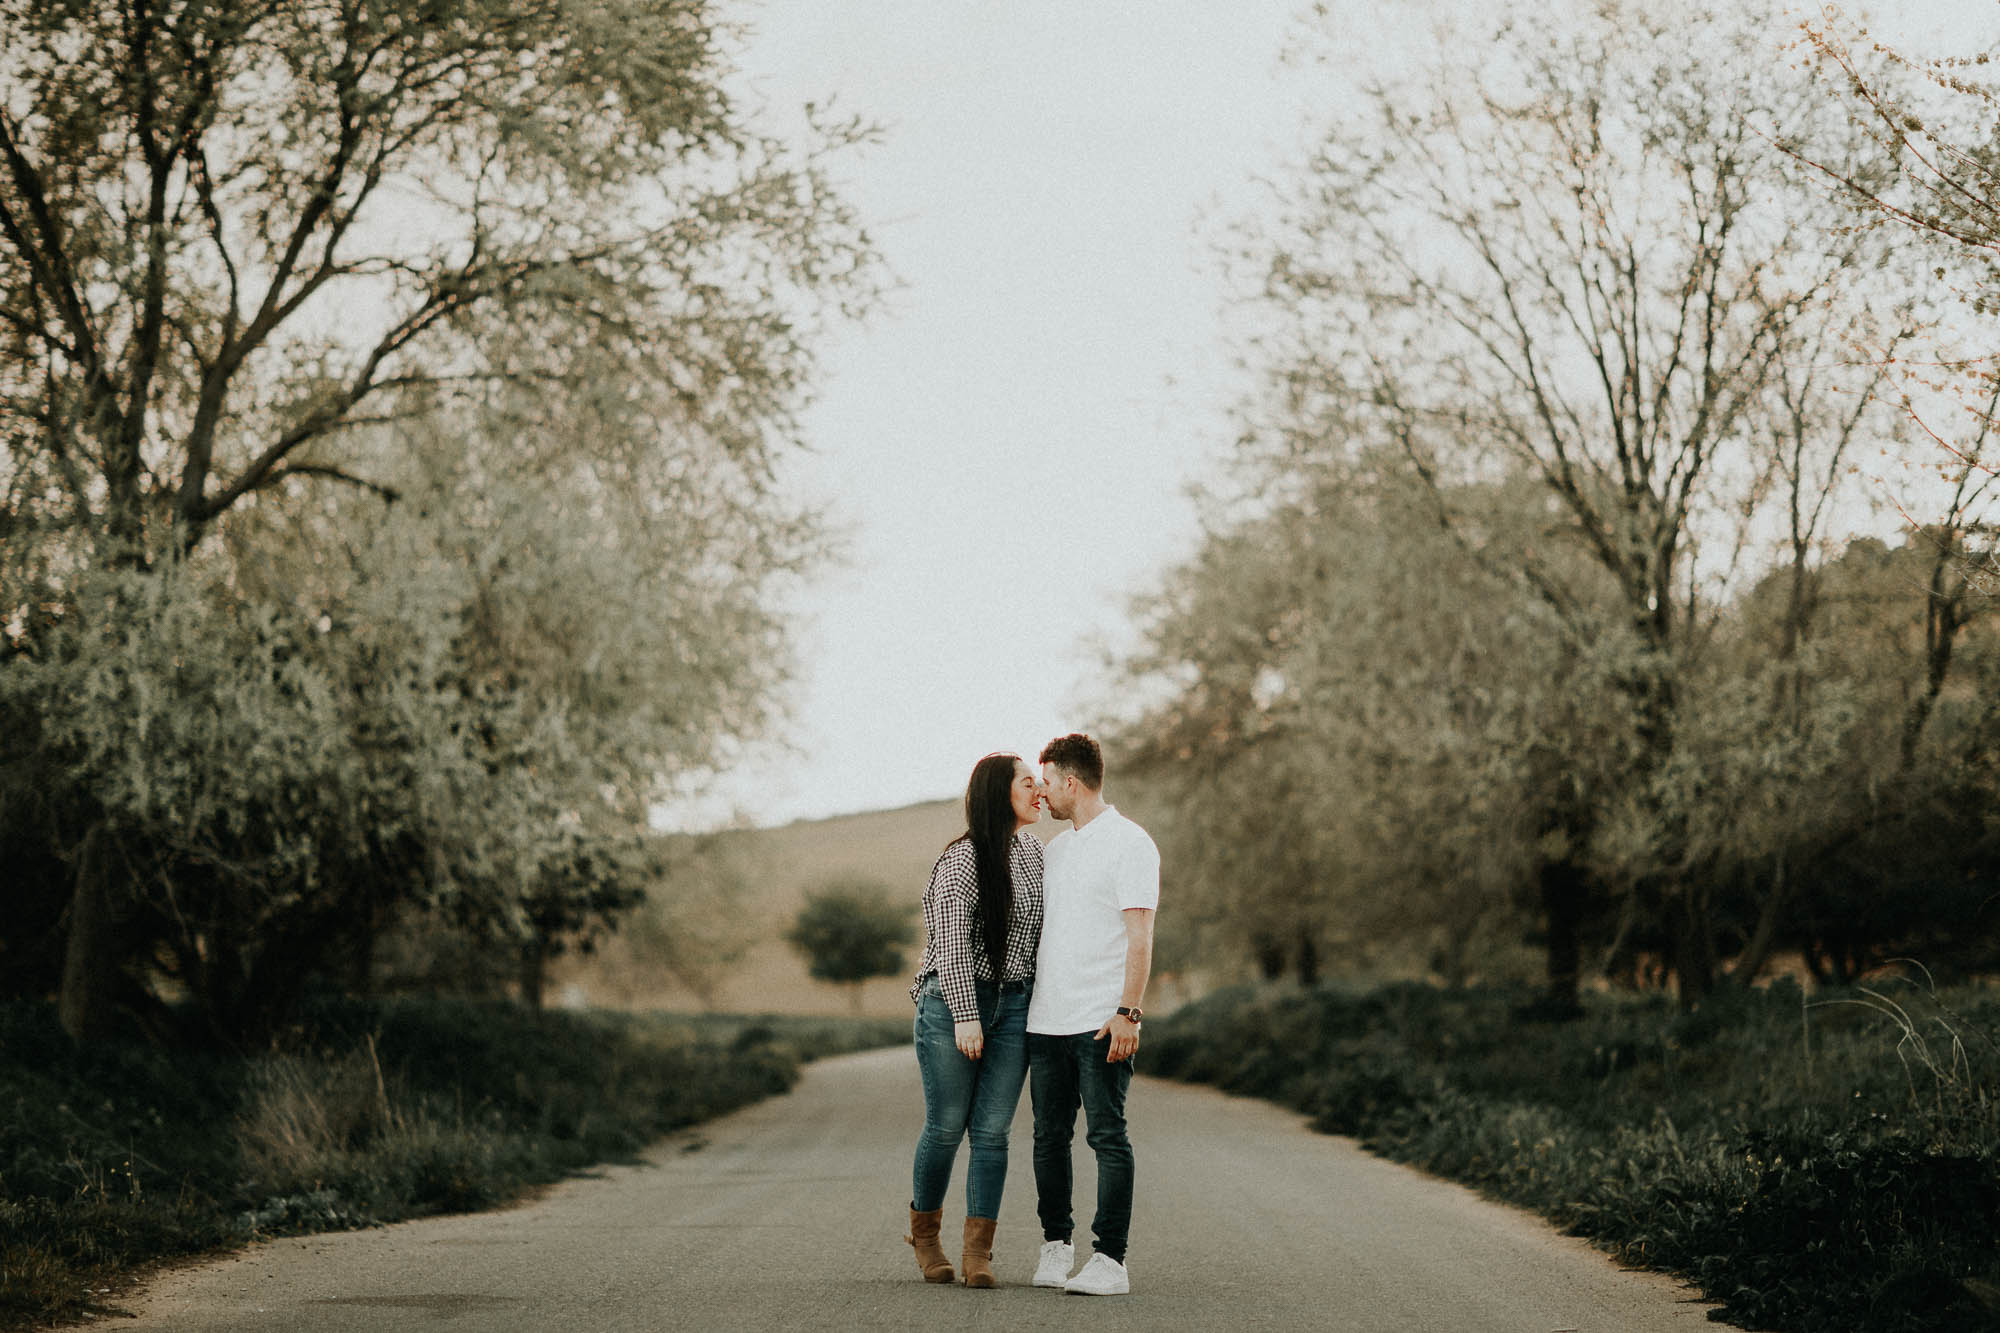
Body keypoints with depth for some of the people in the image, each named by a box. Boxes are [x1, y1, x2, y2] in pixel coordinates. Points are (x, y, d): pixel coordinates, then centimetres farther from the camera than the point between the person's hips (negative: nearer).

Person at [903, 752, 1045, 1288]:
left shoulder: (1036, 852, 11)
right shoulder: (963, 858, -10)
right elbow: (952, 943, -13)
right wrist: (966, 1015, -16)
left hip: (1014, 1007, 5)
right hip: (954, 1002, -5)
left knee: (992, 1131, -1)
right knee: (946, 1126, 1)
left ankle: (978, 1252, 1)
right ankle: (924, 1234, 21)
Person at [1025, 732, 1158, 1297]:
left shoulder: (1129, 842, -4)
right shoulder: (1056, 848, 19)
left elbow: (1140, 937, -10)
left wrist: (1127, 1012, -18)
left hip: (1101, 1021, -7)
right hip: (1046, 1018, 7)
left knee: (1107, 1136, -7)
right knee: (1050, 1138, 9)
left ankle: (1110, 1260, -7)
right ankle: (1055, 1247, 19)